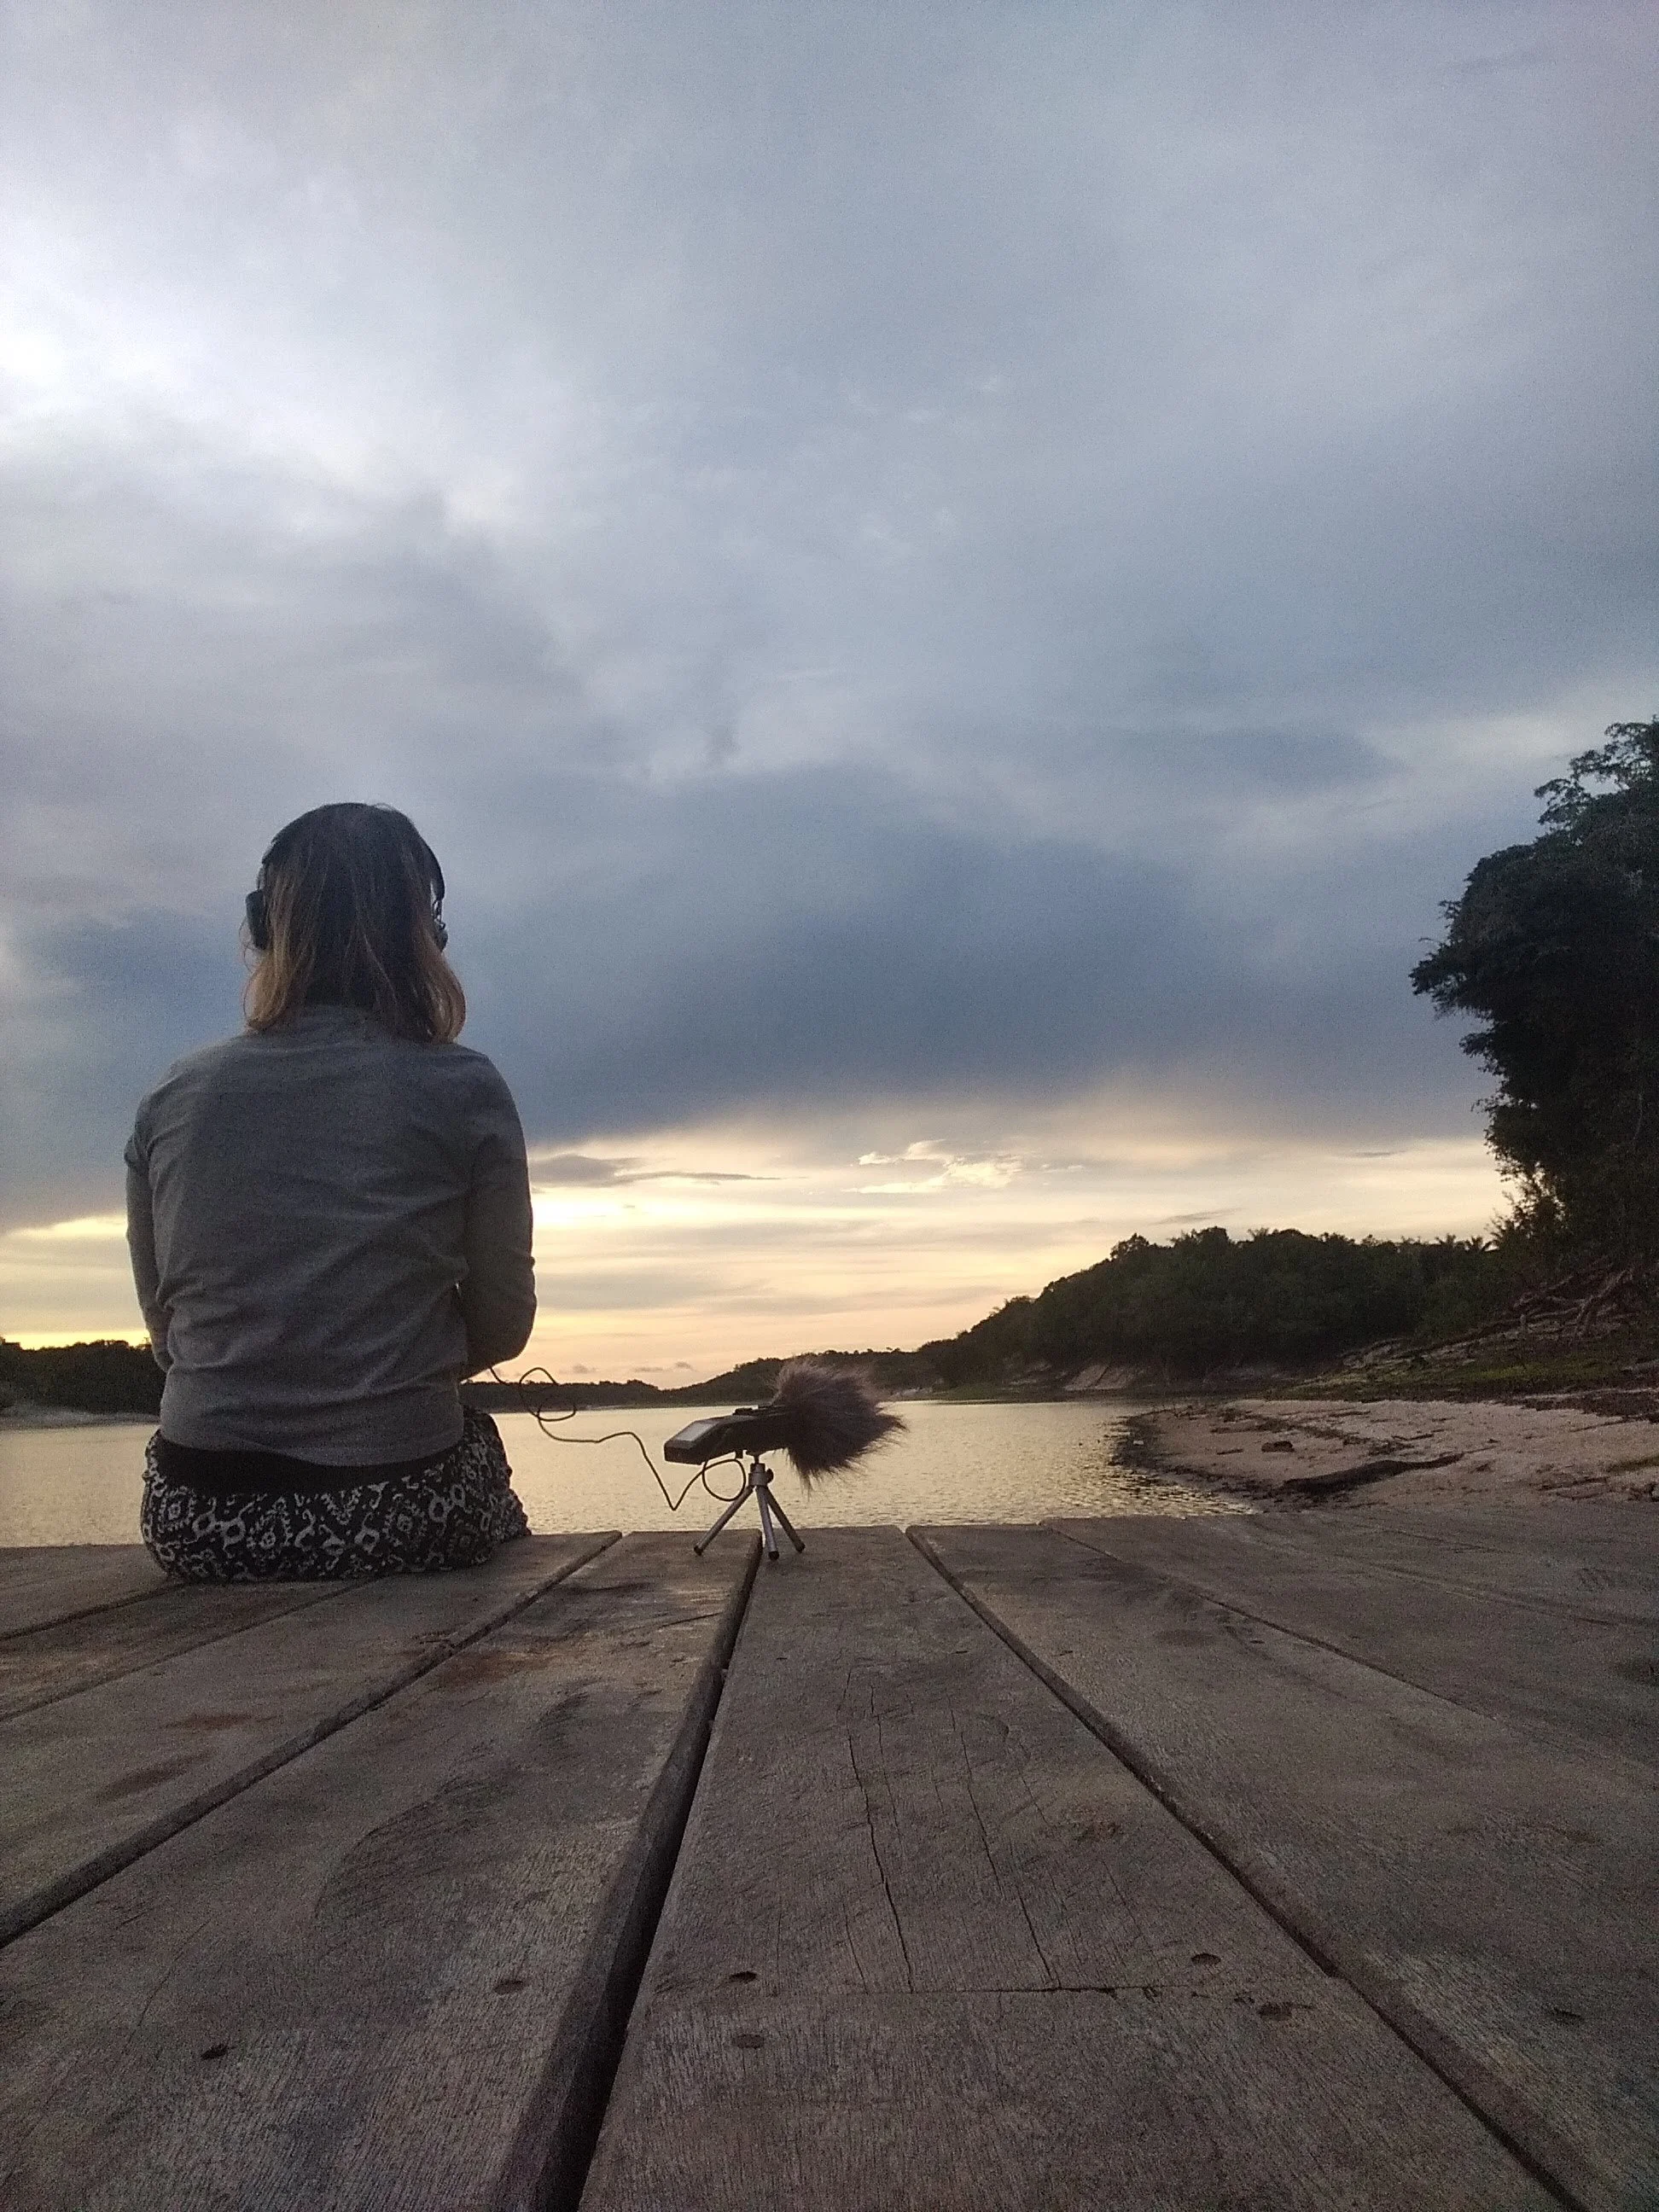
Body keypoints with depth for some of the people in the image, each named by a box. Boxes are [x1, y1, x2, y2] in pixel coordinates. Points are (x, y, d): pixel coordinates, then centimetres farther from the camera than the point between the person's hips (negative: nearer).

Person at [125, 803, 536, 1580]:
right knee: (478, 1441, 30)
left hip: (196, 1523, 3)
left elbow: (166, 1327, 10)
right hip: (396, 1516, -3)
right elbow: (503, 1325, -2)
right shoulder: (463, 1092, -8)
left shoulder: (171, 1099, 1)